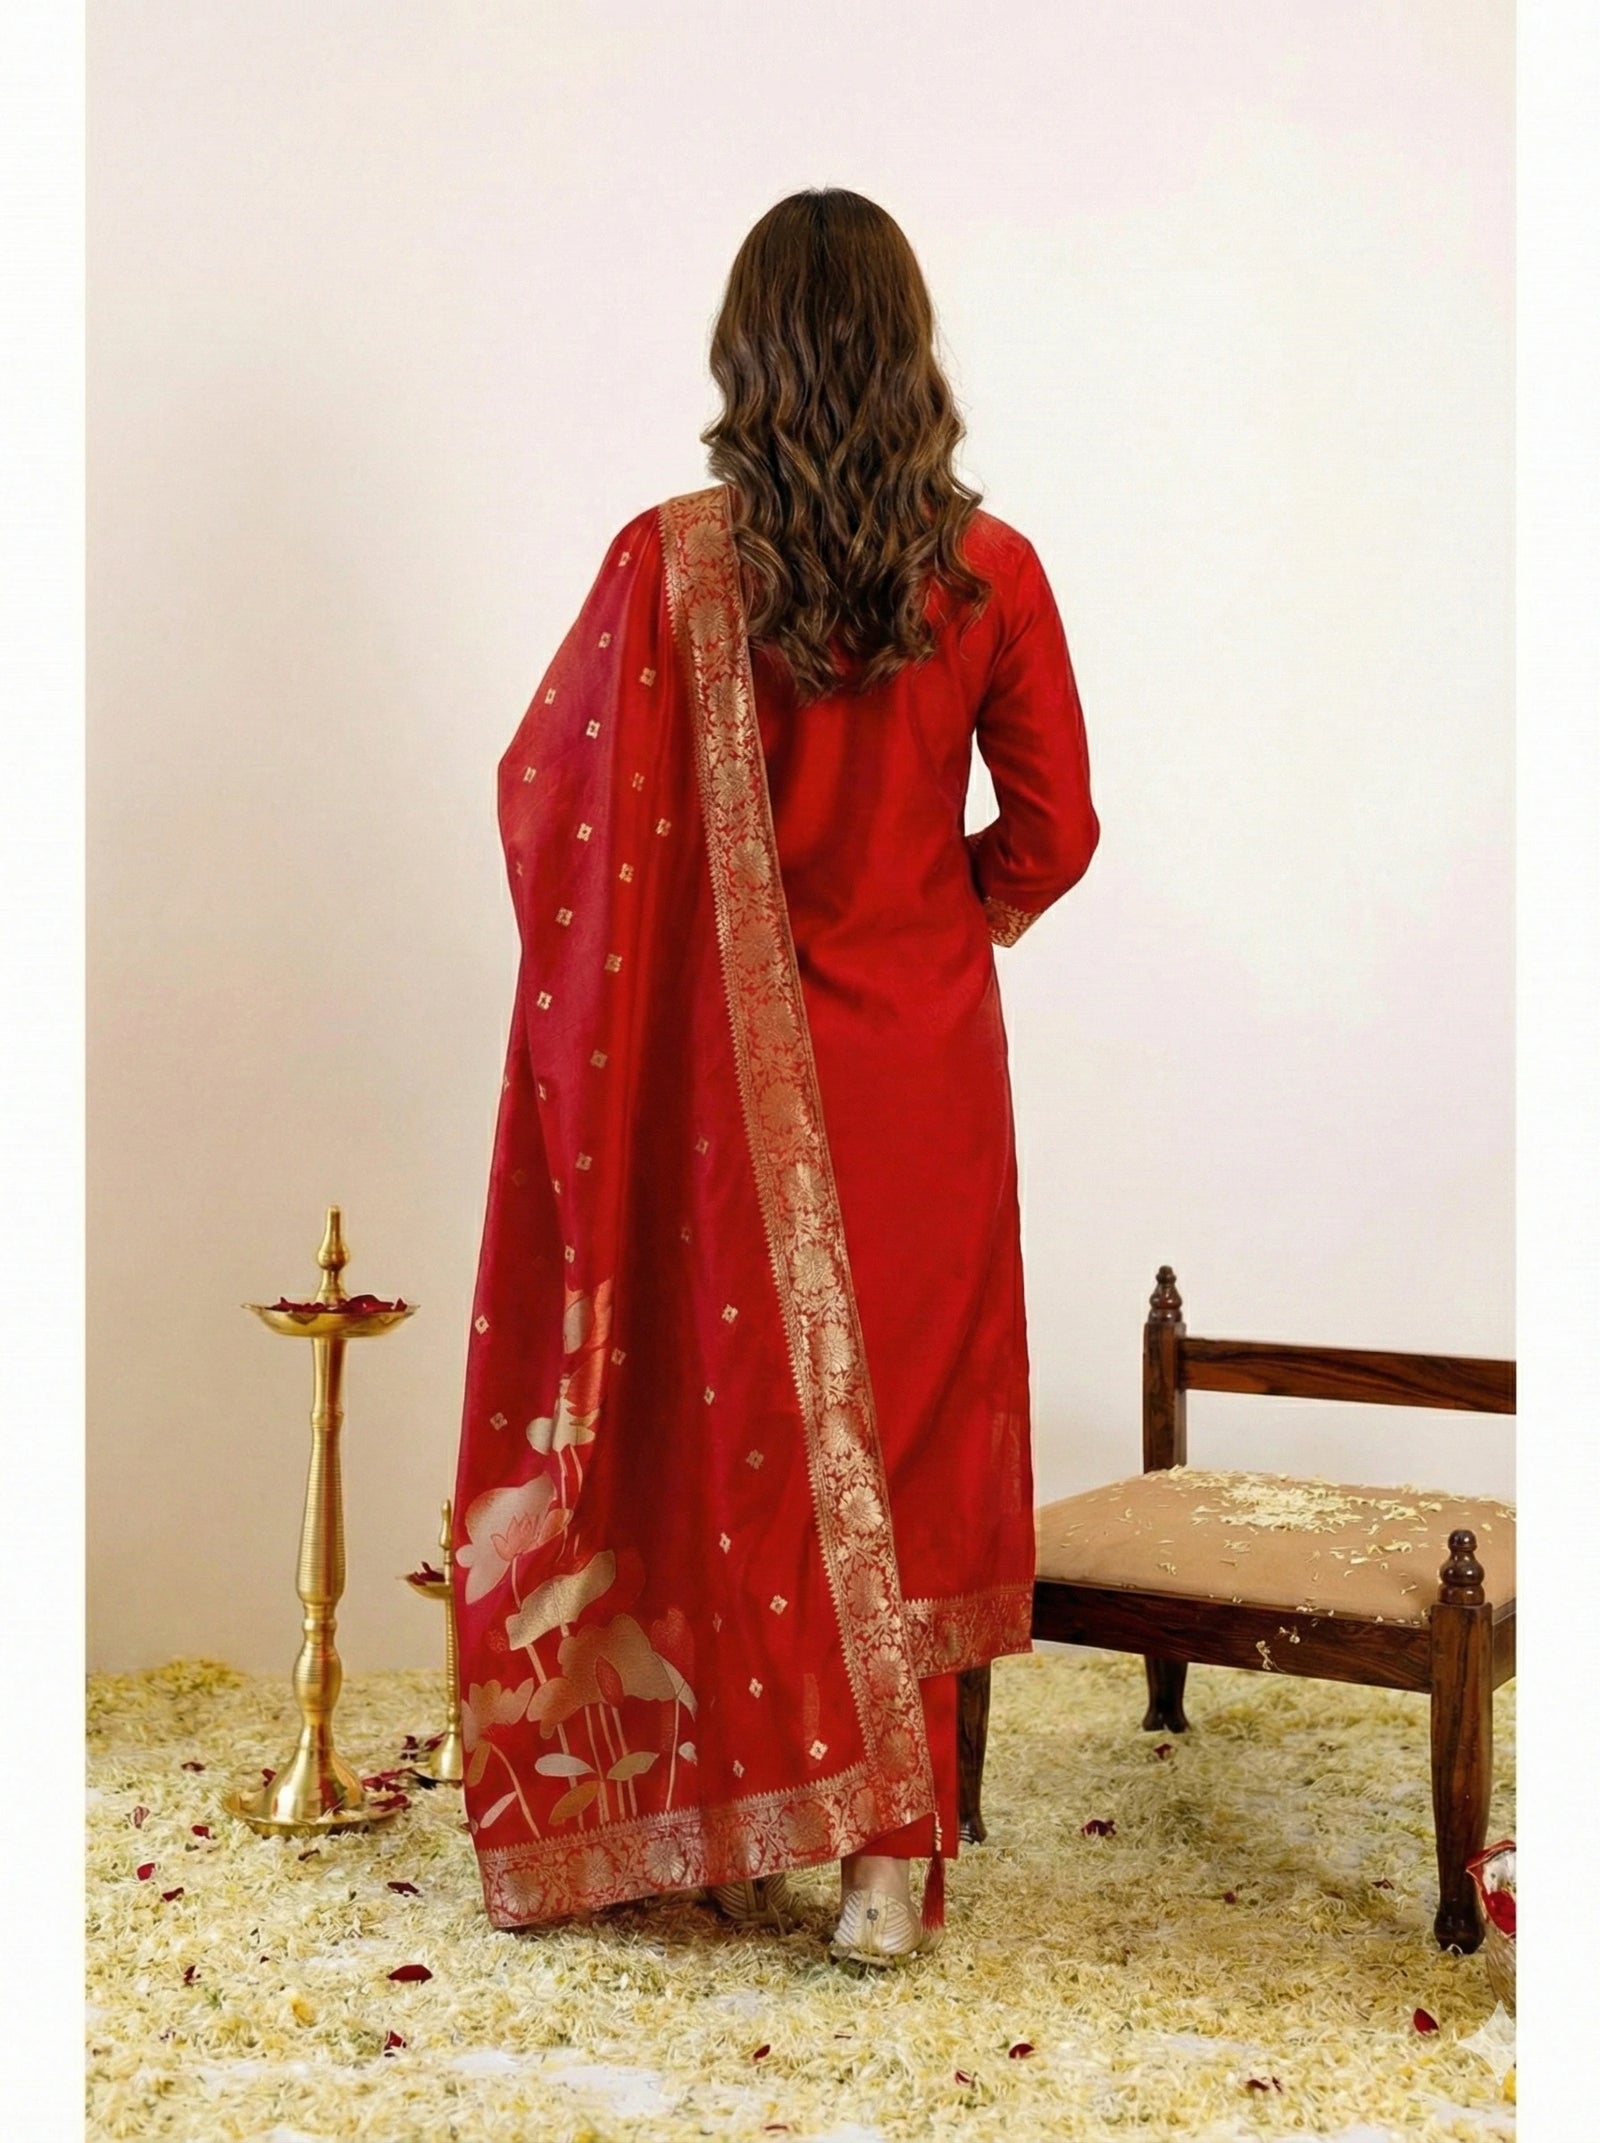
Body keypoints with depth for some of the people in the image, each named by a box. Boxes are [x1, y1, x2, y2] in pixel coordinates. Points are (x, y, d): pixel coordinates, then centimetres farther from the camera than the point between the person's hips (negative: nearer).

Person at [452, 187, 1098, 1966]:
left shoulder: (672, 562, -11)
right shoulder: (989, 569, -5)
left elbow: (547, 788, -3)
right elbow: (1054, 830, 1)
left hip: (731, 1066, -1)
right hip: (923, 1066, 1)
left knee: (741, 1420, 11)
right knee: (908, 1432, 10)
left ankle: (740, 1830, 23)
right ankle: (891, 1854, 14)